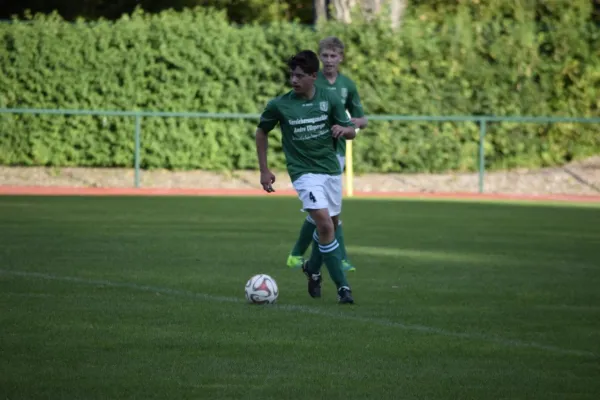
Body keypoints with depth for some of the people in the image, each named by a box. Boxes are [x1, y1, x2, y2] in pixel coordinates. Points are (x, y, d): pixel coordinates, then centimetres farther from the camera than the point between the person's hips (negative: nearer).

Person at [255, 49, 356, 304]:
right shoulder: (279, 105, -9)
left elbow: (352, 132, 2)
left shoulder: (330, 99, -4)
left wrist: (343, 129, -22)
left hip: (331, 169, 4)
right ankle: (342, 287, -13)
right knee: (325, 224, -19)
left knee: (331, 226, 15)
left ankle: (312, 268, 44)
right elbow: (261, 132, 7)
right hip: (304, 172, -4)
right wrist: (264, 170, 5)